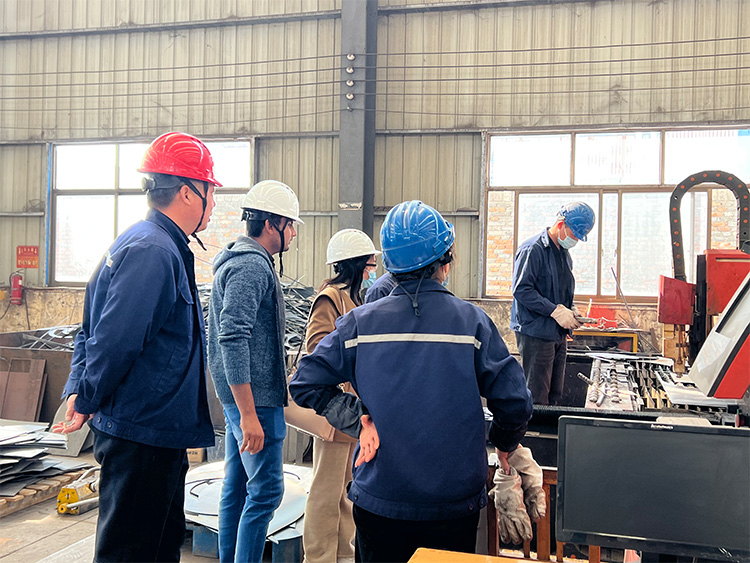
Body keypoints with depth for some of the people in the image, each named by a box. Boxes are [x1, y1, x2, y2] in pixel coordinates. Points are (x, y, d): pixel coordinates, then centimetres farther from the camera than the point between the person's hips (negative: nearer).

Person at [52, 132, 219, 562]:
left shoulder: (162, 247, 13)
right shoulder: (154, 251, -20)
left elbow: (94, 329, 17)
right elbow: (114, 341, -24)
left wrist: (78, 389, 9)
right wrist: (86, 403, -10)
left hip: (158, 434, 10)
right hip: (143, 434, -10)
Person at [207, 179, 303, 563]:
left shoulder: (239, 259, 17)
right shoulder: (252, 265, -16)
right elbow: (233, 340, -25)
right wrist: (249, 415, -26)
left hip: (237, 396, 11)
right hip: (253, 396, -11)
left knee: (237, 486, 16)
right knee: (266, 489, -4)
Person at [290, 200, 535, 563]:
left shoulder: (360, 323, -8)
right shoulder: (472, 322, -12)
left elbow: (306, 384, -6)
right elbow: (514, 402, -10)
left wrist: (357, 421, -3)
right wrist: (504, 444, 8)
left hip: (378, 502, 1)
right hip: (455, 503, 0)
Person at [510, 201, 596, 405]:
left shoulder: (564, 254, 16)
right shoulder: (533, 249, -13)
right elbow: (521, 290, -20)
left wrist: (571, 310, 4)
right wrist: (556, 311, -22)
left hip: (558, 334, 9)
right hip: (536, 333, -9)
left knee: (555, 396, 14)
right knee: (537, 399, -5)